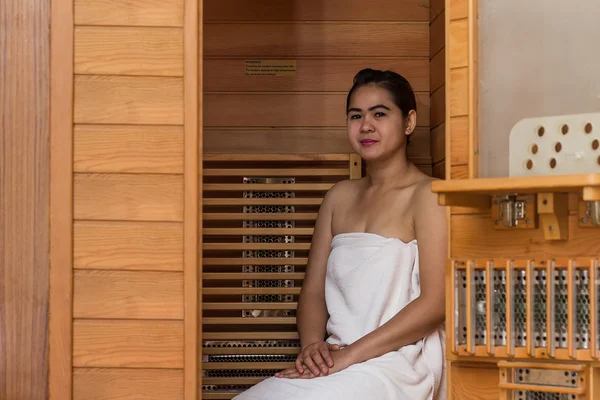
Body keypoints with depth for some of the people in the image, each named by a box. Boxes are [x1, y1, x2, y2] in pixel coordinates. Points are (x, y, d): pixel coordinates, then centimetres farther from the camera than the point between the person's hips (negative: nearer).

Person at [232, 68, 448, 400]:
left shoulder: (426, 195, -2)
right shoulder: (340, 196, 18)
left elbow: (436, 301, -10)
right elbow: (313, 291, 16)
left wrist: (351, 355, -14)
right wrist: (313, 344, -6)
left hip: (396, 366, -6)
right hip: (337, 361, 6)